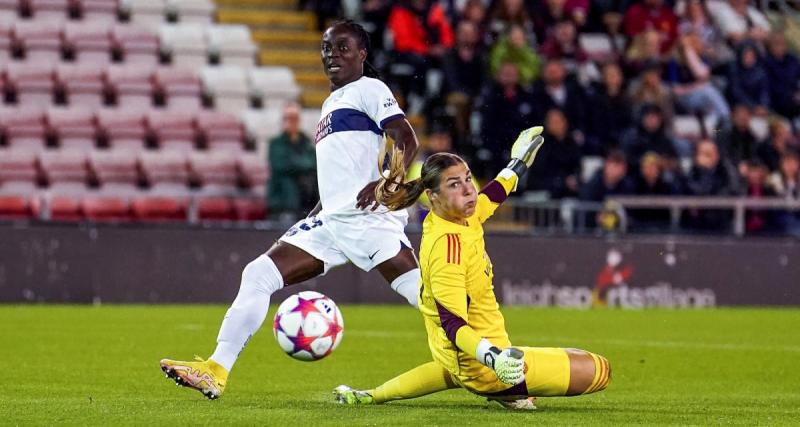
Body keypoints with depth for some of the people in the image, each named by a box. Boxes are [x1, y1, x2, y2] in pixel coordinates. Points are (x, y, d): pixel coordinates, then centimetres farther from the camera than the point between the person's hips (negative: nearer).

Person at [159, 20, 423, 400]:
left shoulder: (369, 89, 1)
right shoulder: (331, 103, 26)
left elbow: (407, 140, -12)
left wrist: (387, 182, -29)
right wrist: (314, 215, 27)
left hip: (368, 215, -9)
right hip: (332, 220, 9)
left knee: (419, 290, -20)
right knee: (258, 275, 0)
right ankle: (217, 370, -2)